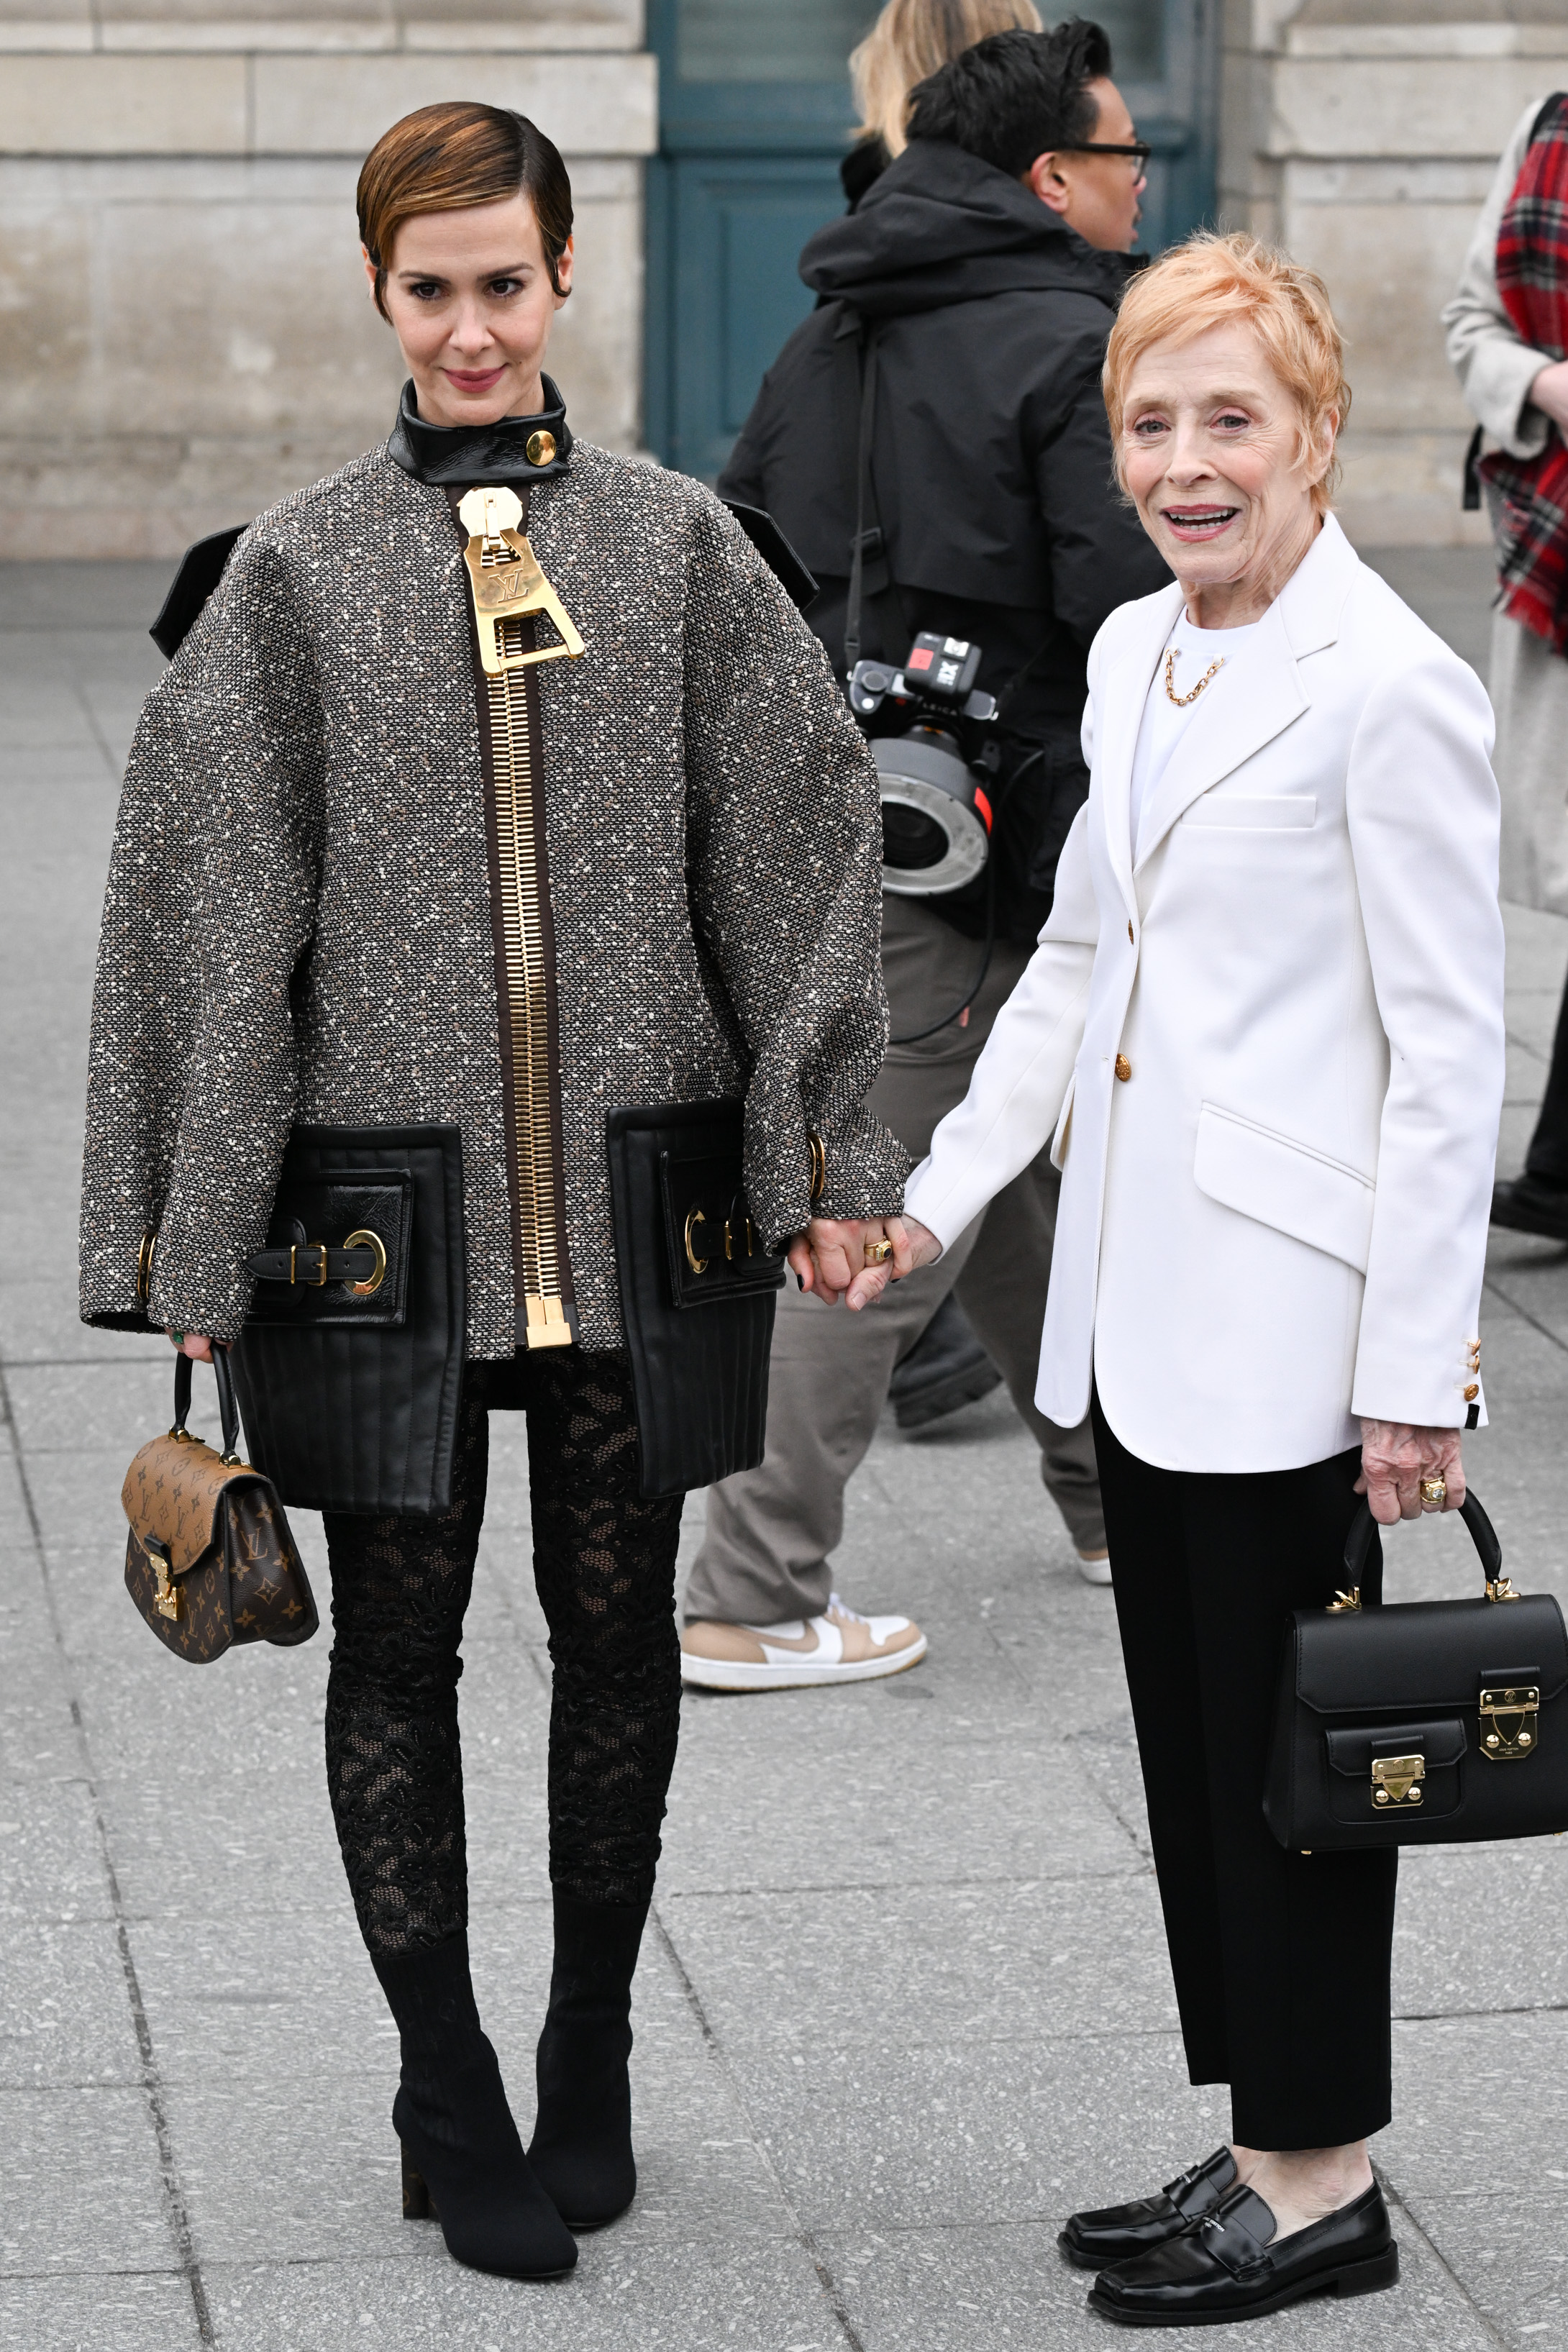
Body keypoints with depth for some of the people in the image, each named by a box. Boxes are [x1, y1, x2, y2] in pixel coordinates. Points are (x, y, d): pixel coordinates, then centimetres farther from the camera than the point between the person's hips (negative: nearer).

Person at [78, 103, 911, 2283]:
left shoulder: (675, 543, 3)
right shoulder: (301, 569, 0)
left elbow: (794, 850, 3)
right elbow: (216, 901, -1)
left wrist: (825, 1160, -2)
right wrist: (198, 1238, -4)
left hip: (634, 1188, 1)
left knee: (618, 1627, 9)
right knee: (400, 1638, 5)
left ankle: (592, 2060, 26)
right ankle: (450, 2095, 18)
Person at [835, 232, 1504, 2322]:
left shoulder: (1390, 687, -14)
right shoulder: (1134, 656, 11)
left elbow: (1451, 1051, -15)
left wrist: (1414, 1374, -16)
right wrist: (937, 1200, 13)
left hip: (1291, 1324, -8)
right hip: (1140, 1304, 8)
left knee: (1286, 1743, 2)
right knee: (1192, 1735, 14)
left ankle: (1323, 2185, 15)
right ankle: (1265, 2149, 26)